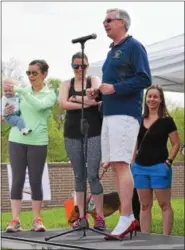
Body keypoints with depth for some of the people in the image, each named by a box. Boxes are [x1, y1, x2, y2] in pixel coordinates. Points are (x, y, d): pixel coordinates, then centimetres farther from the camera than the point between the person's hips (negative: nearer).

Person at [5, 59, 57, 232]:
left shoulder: (50, 94, 2)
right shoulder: (21, 91, 10)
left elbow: (39, 105, -20)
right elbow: (11, 115, 14)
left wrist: (20, 91, -24)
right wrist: (8, 112, -9)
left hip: (38, 142, -2)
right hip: (16, 140, 2)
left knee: (36, 181, 1)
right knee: (17, 180, -2)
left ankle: (37, 220, 8)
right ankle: (15, 220, -2)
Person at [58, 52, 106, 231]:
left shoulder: (94, 80, 6)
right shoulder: (67, 84, 12)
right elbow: (62, 104, -6)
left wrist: (75, 99, -6)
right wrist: (85, 104, -12)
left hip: (93, 133, -3)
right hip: (72, 134, 3)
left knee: (92, 175, -10)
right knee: (79, 176, 6)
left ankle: (100, 217, -6)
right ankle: (81, 216, 9)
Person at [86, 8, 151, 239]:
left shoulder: (133, 46, -4)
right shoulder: (112, 51, 22)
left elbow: (144, 79, -13)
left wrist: (114, 88, -18)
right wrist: (98, 93, 10)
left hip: (125, 114, -9)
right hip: (109, 114, 9)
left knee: (121, 165, -14)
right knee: (115, 166, 7)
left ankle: (126, 218, -13)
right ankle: (130, 218, 11)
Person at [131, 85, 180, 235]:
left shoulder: (166, 121, -2)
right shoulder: (139, 121, 12)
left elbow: (176, 144, -2)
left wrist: (169, 161, -11)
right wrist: (132, 162, 10)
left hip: (159, 167, -5)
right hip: (140, 167, 5)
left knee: (164, 205, -2)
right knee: (145, 205, 8)